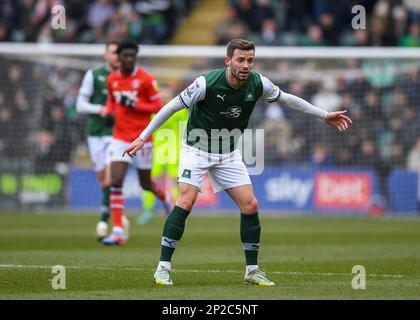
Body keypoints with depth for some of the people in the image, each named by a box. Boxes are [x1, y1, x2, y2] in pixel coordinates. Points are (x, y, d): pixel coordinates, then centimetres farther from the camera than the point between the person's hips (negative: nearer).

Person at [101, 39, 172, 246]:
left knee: (145, 184, 9)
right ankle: (118, 231, -12)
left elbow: (157, 106, -8)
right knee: (116, 182, -13)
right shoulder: (112, 79, 4)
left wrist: (133, 105, -20)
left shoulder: (146, 79, -9)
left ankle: (165, 200, 46)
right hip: (120, 138, 3)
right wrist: (109, 112, 0)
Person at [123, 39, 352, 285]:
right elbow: (172, 106, -15)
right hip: (197, 149, -4)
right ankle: (163, 268, -15)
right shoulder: (207, 83, -25)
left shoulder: (258, 83, -12)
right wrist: (142, 138, -15)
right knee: (186, 202, -21)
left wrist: (325, 115, 12)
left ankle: (252, 271, 9)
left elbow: (287, 98, 7)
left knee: (250, 205, -3)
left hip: (229, 154, 5)